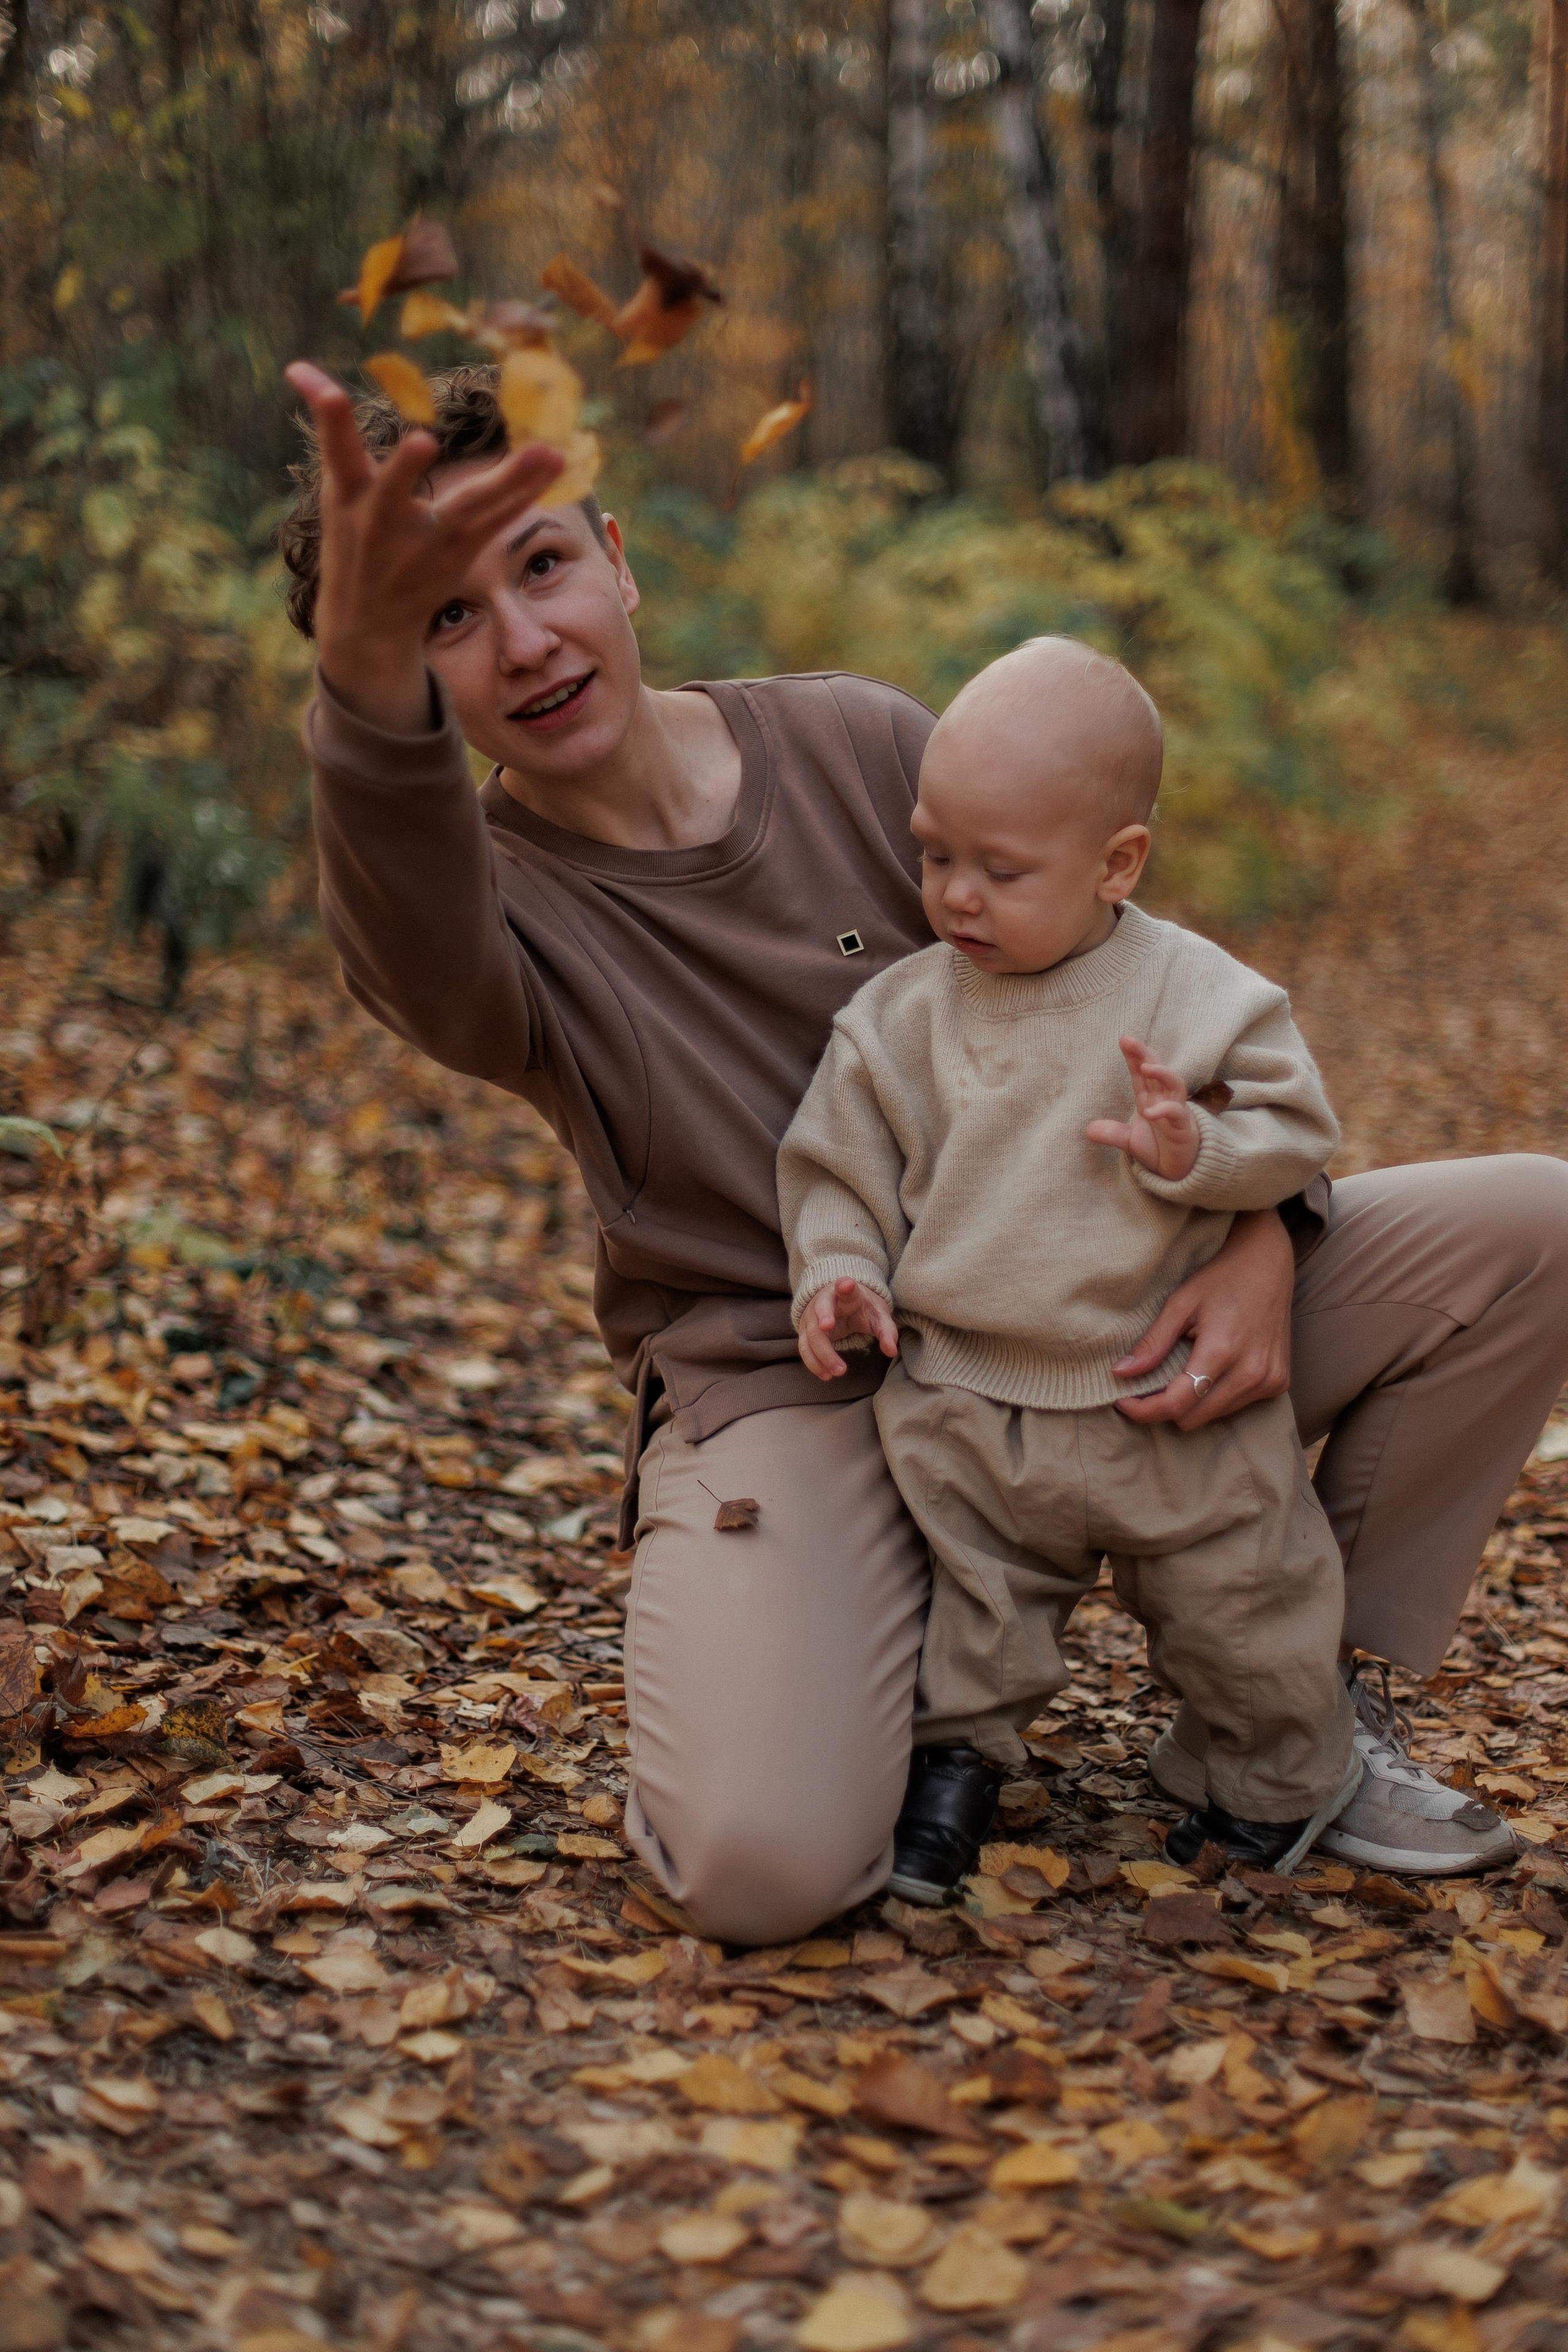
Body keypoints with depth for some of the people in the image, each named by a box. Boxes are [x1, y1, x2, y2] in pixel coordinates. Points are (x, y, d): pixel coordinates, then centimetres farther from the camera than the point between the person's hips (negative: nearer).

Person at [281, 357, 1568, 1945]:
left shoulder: (863, 744, 2)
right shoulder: (478, 894, -8)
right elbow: (417, 958, -36)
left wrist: (1261, 1237, -11)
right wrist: (367, 678, -58)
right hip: (781, 1397, -3)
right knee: (764, 1866, -29)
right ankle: (900, 1661, 8)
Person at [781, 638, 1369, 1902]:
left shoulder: (1199, 997, -10)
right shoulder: (900, 1016, -3)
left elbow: (1298, 1127, -6)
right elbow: (840, 1165, 5)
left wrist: (1197, 1150, -25)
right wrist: (838, 1273, -11)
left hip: (1173, 1410, -1)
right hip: (966, 1407, 1)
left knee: (1237, 1608, 14)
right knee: (976, 1593, 13)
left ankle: (1285, 1780, 38)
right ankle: (961, 1751, 37)